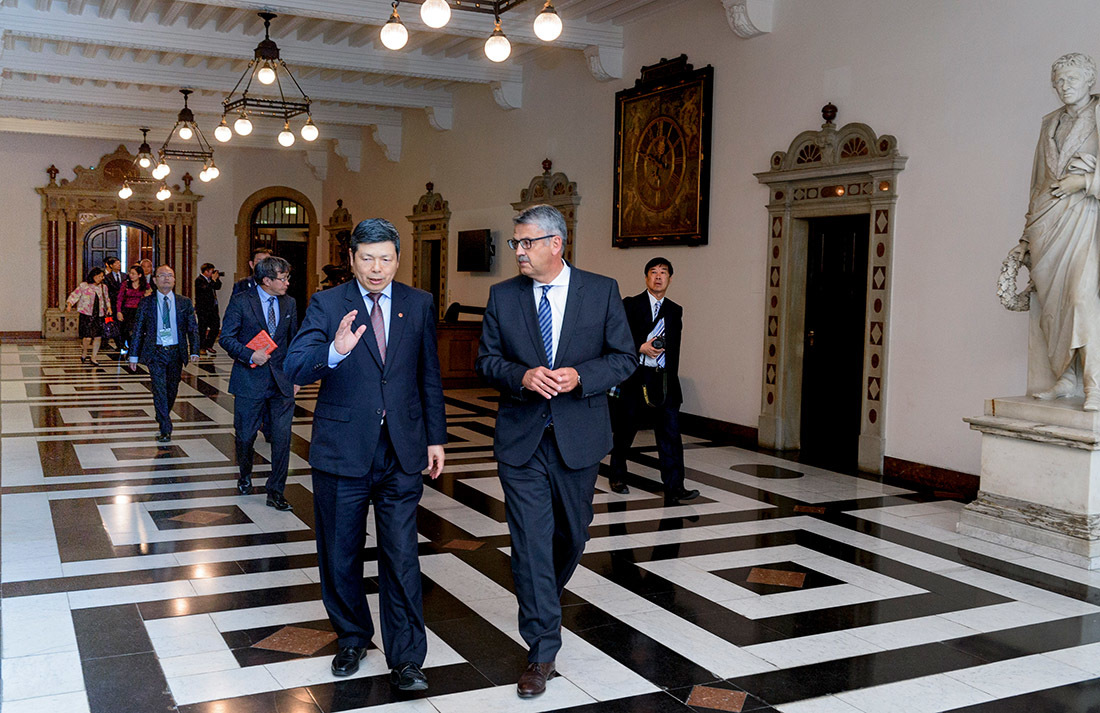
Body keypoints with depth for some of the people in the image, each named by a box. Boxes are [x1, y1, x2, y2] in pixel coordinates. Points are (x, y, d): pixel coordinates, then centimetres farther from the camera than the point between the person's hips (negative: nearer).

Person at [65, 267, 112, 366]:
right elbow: (74, 296, -4)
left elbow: (106, 299, 25)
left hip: (99, 316, 4)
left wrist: (108, 307, 9)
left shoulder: (103, 287, 12)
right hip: (86, 316, -4)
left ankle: (93, 358, 14)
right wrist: (69, 305, -20)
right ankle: (84, 354, 19)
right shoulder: (83, 286, -2)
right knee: (88, 337, -9)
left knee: (98, 337, 0)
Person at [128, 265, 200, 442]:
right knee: (159, 390, -8)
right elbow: (137, 330, 4)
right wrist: (134, 355, 1)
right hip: (155, 353, -2)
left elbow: (193, 328, 5)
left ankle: (163, 417, 37)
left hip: (176, 352, 2)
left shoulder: (184, 302, 3)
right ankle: (165, 429, -6)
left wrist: (194, 351, -6)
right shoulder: (146, 302, 1)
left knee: (172, 389, 12)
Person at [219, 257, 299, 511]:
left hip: (282, 381, 3)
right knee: (246, 435, 9)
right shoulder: (241, 302, -4)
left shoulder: (289, 303, 8)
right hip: (250, 379, -2)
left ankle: (275, 490, 6)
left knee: (282, 437, -4)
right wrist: (250, 355, -20)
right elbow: (226, 338, -5)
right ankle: (245, 476, 36)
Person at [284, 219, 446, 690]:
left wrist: (435, 437, 8)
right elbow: (295, 368, -16)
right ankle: (352, 639, 34)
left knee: (401, 556, 0)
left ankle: (405, 659, 10)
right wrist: (334, 351, -36)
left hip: (402, 450, 1)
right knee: (340, 555, 13)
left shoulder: (419, 305, 4)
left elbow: (429, 375, 10)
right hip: (342, 450, 0)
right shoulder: (327, 305, -3)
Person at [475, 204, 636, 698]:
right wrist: (521, 376, -17)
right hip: (520, 437, 0)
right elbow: (487, 360, 4)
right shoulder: (502, 296, 2)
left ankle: (545, 597, 48)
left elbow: (623, 358, -1)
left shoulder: (602, 291, -3)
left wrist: (580, 376, -18)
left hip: (578, 437, 1)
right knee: (530, 541, -2)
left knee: (572, 533, 17)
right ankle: (542, 652, 8)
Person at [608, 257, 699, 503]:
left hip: (663, 379, 3)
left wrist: (671, 379, 9)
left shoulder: (675, 311, 14)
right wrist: (641, 348, -16)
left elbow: (675, 348, 16)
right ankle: (617, 476, 28)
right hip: (634, 378, -3)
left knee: (670, 432, -6)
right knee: (626, 430, 8)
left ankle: (674, 487, -6)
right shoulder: (630, 305, 2)